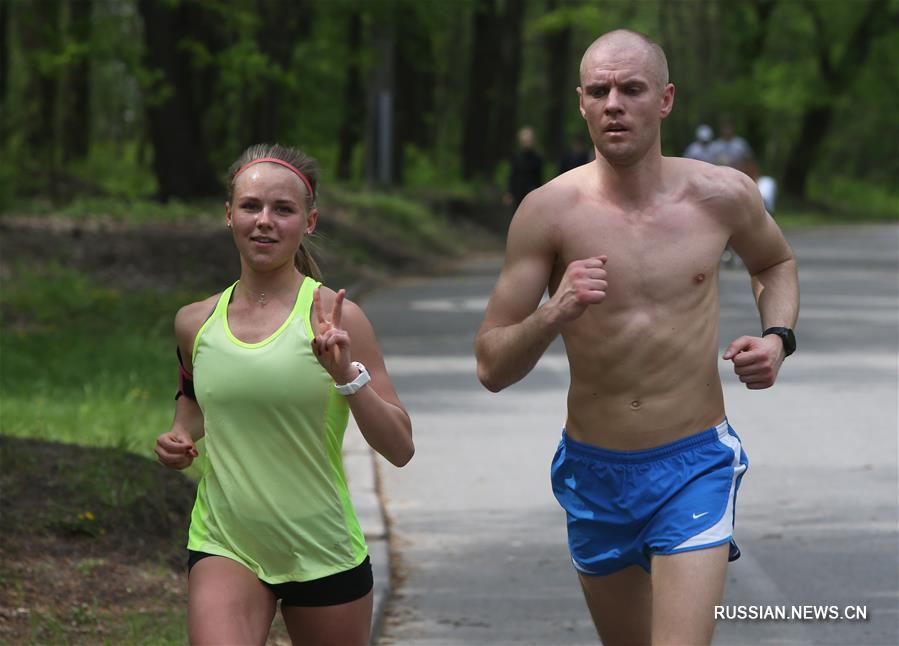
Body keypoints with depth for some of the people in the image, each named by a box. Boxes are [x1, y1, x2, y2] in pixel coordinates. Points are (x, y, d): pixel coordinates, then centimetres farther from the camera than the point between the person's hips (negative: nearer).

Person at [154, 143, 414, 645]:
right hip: (225, 547, 1)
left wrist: (347, 375, -24)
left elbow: (400, 448, -11)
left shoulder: (333, 317, -9)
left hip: (322, 552, -1)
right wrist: (181, 435, 6)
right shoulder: (196, 322, 2)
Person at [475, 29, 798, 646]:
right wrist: (553, 315, -27)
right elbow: (491, 368, -8)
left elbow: (776, 261, 20)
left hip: (695, 464, -1)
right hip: (594, 473, 2)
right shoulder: (549, 212, -9)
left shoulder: (723, 195, -5)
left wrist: (778, 336, 0)